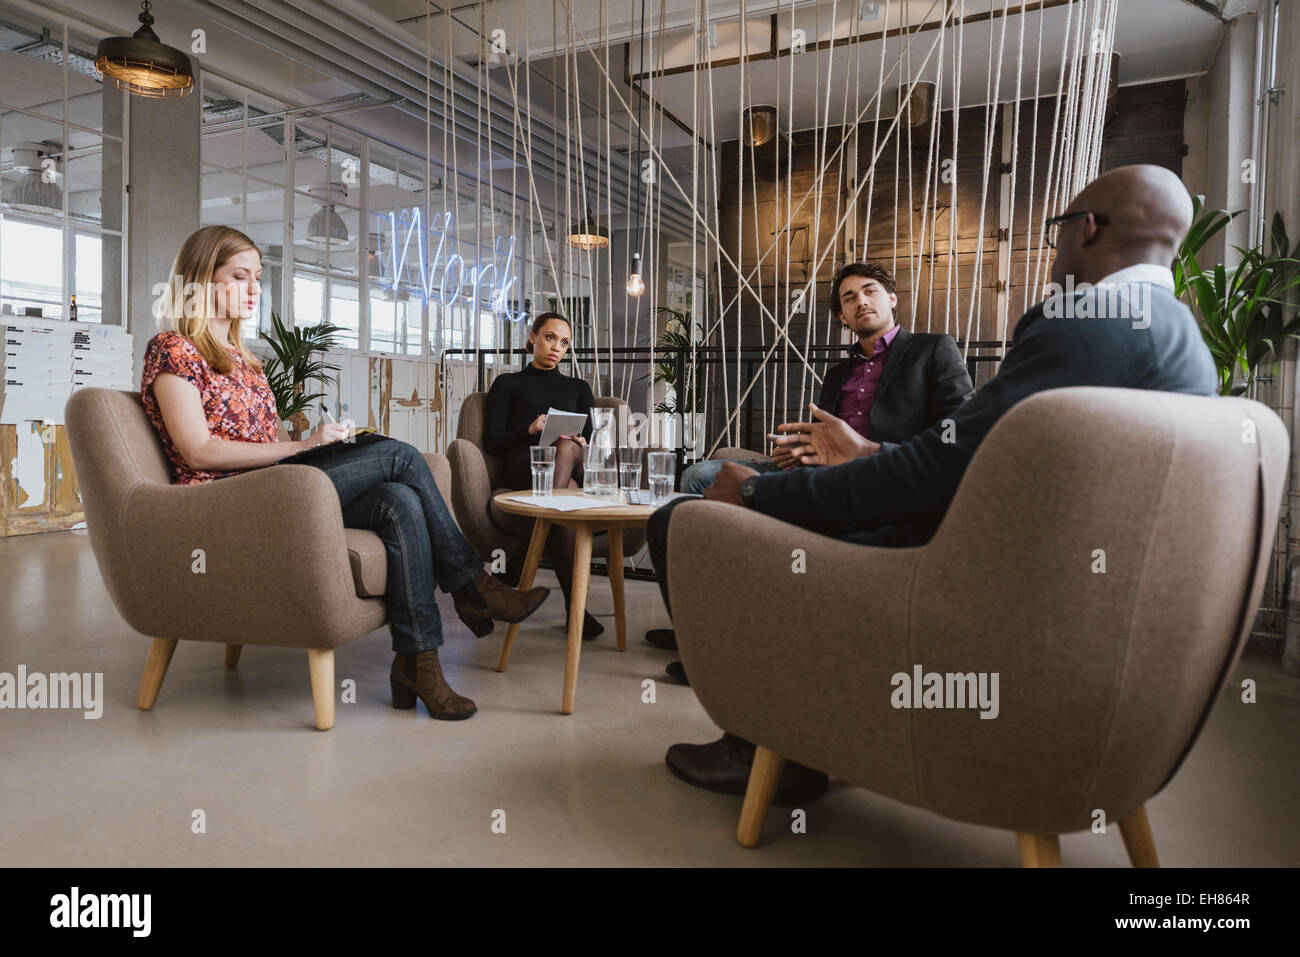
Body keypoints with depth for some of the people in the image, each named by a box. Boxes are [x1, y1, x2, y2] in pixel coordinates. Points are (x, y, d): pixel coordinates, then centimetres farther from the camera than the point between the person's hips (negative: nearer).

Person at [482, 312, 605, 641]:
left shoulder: (578, 387, 31)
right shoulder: (508, 383, 22)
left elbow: (593, 441, 17)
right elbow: (492, 441, 8)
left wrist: (579, 444, -9)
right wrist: (529, 430, -12)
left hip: (575, 464, 2)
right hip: (524, 464, -2)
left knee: (567, 448, -39)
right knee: (566, 492, -39)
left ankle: (522, 560, -38)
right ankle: (574, 604, -43)